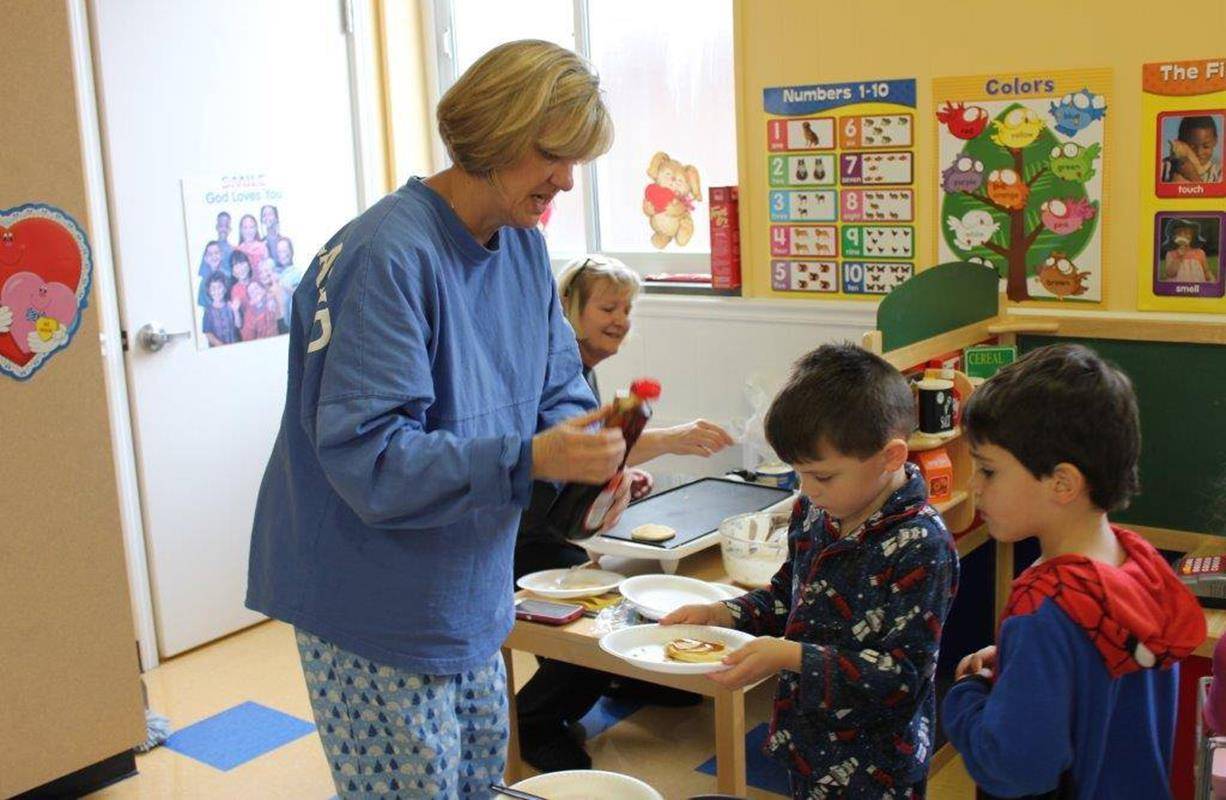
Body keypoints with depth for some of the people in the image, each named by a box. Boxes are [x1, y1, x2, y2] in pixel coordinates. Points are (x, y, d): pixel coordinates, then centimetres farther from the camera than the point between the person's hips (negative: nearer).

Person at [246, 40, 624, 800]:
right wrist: (529, 458, -37)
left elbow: (558, 387, 8)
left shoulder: (524, 246, 2)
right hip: (375, 608, -8)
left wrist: (591, 451, -15)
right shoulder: (386, 257, -25)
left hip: (470, 592, 8)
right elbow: (368, 456, -28)